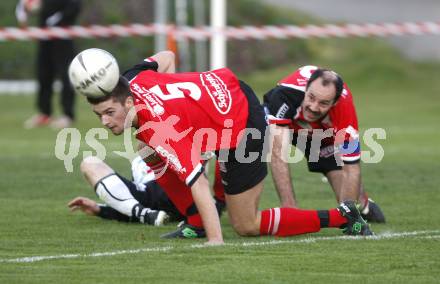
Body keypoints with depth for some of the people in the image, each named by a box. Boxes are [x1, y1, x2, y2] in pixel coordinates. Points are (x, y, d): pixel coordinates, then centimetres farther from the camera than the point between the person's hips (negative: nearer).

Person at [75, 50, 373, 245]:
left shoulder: (159, 131, -34)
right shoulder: (133, 79, -11)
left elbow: (198, 185, -38)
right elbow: (167, 57, 11)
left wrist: (216, 242, -42)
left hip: (241, 131, -9)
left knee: (247, 226, 1)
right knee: (153, 158, 6)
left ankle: (342, 216, 8)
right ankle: (196, 224, 15)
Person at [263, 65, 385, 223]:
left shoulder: (345, 109, -39)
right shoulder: (286, 92, -45)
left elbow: (351, 168, -32)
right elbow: (278, 152, -49)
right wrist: (289, 206, -55)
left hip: (325, 134, 0)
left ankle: (364, 205, 33)